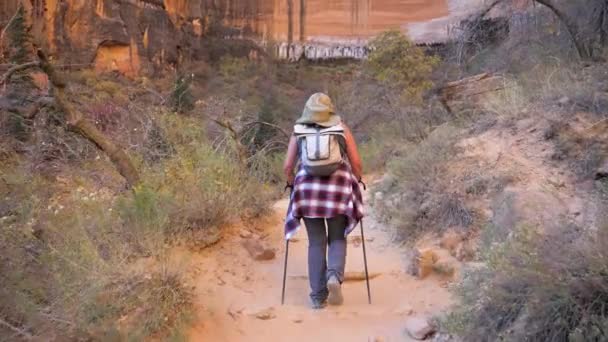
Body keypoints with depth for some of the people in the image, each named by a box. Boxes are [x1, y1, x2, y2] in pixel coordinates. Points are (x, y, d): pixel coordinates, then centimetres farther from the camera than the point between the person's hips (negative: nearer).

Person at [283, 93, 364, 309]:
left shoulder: (299, 132, 9)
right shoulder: (342, 129, 7)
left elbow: (287, 167, 7)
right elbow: (356, 163, 5)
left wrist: (292, 184, 24)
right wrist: (356, 182, 21)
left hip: (308, 189, 1)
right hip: (338, 188, -1)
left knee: (316, 243, 9)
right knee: (337, 239, 14)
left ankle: (318, 296, 8)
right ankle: (334, 276, -13)